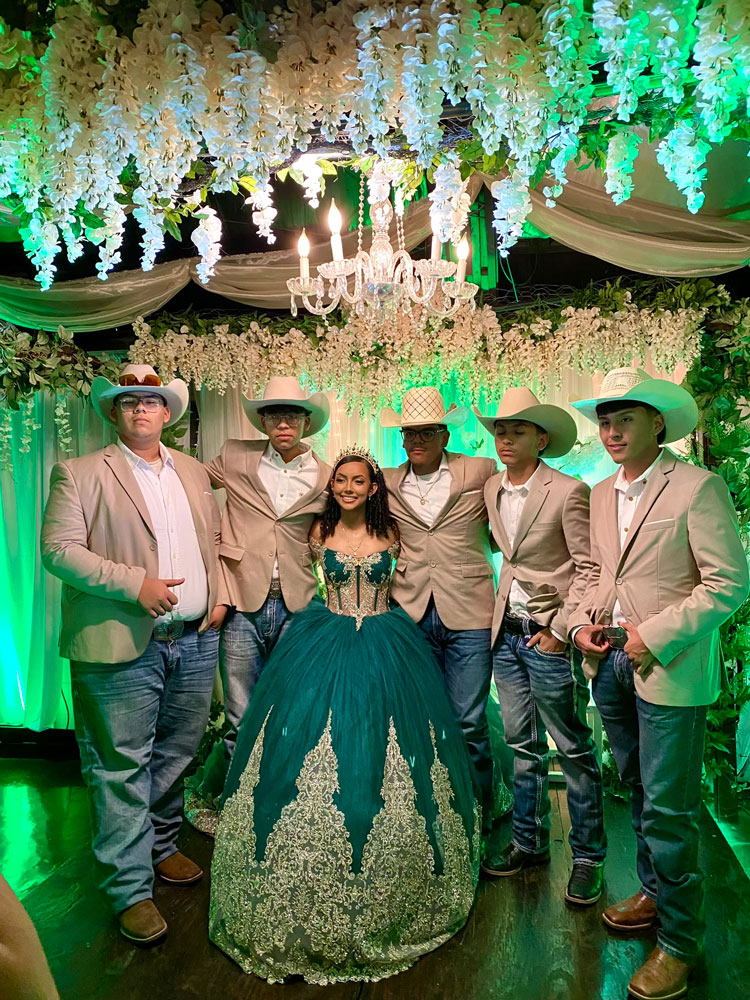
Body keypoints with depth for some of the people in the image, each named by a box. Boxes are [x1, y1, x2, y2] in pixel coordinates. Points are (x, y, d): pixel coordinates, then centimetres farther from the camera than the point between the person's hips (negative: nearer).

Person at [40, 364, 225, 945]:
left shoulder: (194, 473, 13)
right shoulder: (81, 475, -2)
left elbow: (215, 538, 21)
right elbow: (59, 549, -10)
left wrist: (219, 595, 7)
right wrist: (136, 585, -19)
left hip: (196, 640, 5)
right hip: (124, 645, -5)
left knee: (177, 755, 16)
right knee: (122, 767, 2)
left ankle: (160, 846, 37)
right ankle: (132, 888, 16)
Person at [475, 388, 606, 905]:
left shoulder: (568, 492, -13)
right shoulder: (492, 489, 7)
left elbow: (588, 568, -11)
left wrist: (560, 630, -15)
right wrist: (500, 618, 11)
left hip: (548, 636, -6)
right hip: (507, 632, 6)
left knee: (574, 751, 7)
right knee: (523, 746, 17)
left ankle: (588, 856, 23)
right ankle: (529, 842, 32)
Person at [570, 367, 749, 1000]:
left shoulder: (698, 488, -11)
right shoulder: (601, 495, 10)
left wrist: (656, 636, -18)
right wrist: (581, 622, 2)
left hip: (668, 670, -6)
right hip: (609, 663, 7)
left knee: (668, 810, 1)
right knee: (640, 793, 21)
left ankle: (680, 942, 20)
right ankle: (654, 895, 40)